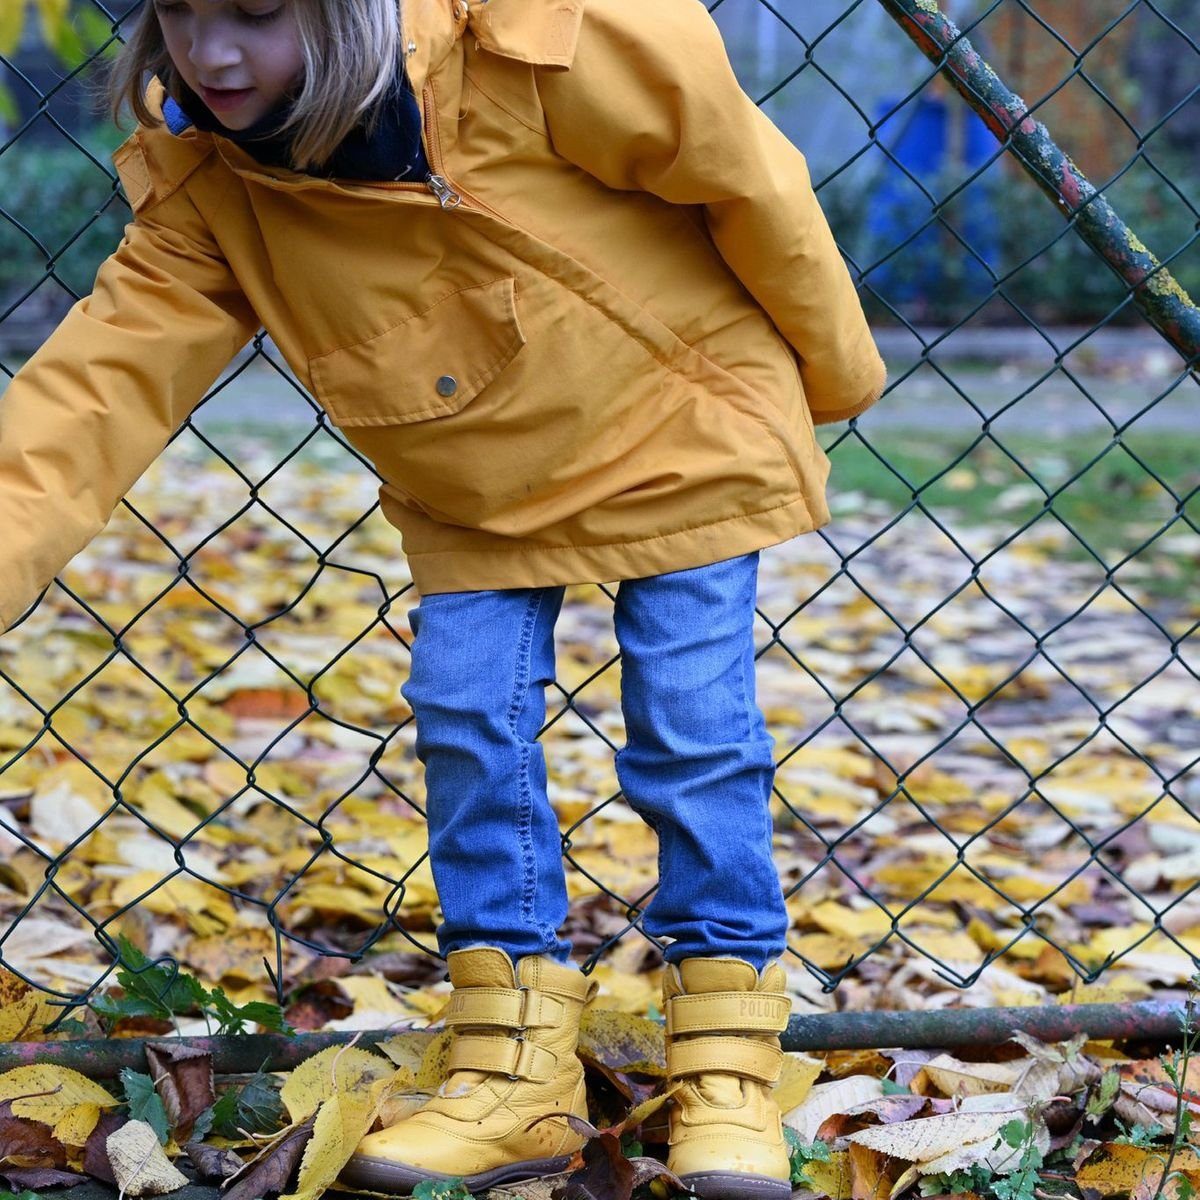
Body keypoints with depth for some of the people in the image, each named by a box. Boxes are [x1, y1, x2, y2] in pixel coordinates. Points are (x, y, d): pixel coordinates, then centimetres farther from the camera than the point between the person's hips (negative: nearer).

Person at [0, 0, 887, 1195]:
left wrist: (833, 373, -5)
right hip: (473, 490, 4)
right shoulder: (201, 183, -17)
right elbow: (106, 378, -23)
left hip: (674, 425, -4)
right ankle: (516, 1077, 11)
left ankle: (729, 1072, 8)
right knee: (469, 730, -2)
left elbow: (746, 180, -18)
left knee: (695, 737, -4)